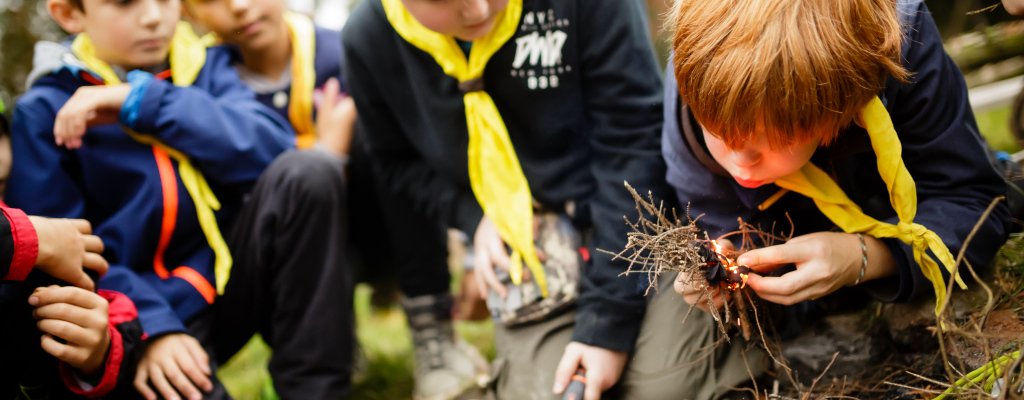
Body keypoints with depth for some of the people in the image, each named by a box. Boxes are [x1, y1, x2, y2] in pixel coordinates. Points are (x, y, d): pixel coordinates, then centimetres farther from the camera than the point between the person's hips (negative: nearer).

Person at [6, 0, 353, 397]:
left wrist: (145, 101, -17)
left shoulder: (205, 64, 6)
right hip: (145, 302, -5)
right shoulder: (45, 111, -3)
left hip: (234, 272, 6)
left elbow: (271, 147, -13)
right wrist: (152, 327, -23)